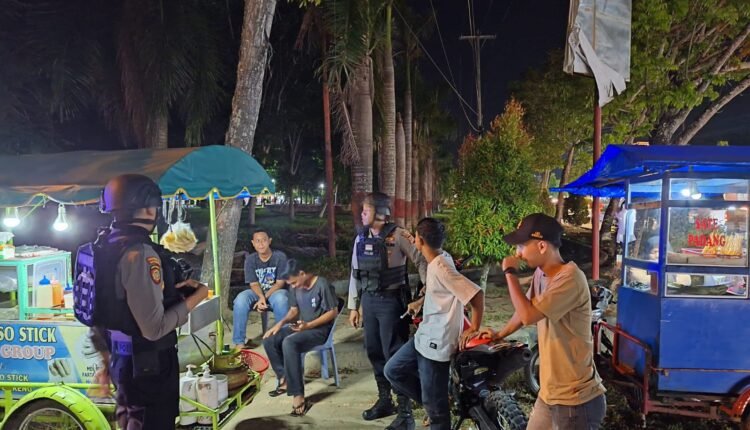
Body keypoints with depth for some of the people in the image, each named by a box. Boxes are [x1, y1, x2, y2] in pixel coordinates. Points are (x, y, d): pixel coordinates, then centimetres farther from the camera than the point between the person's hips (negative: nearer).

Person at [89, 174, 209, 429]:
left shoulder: (104, 246, 5)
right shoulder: (139, 252, -25)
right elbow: (154, 328, -28)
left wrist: (107, 359, 23)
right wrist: (196, 297, -16)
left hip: (122, 358, 9)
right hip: (148, 363, -9)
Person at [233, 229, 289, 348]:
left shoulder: (280, 257, -13)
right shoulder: (250, 259, -6)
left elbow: (280, 282, -13)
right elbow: (254, 284, -7)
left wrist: (265, 297, -25)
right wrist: (261, 297, -29)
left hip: (276, 291, -2)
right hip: (257, 292, 3)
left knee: (281, 300, -39)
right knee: (240, 299, -29)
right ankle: (239, 342, -19)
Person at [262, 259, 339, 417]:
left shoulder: (322, 285, -18)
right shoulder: (296, 287, 4)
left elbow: (333, 312, -16)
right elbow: (294, 310, 14)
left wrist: (309, 325, -23)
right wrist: (281, 322, -6)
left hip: (320, 329, -8)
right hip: (302, 326, 8)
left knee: (289, 343, -33)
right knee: (269, 339, -11)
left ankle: (298, 396, -30)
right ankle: (284, 379, 3)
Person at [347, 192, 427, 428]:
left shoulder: (398, 235, -12)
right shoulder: (361, 238, 8)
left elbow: (422, 261, -12)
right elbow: (355, 274, 13)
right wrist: (353, 306, 14)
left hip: (391, 301, -7)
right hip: (369, 301, 7)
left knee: (395, 354, -3)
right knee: (374, 352, 15)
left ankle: (405, 410, 10)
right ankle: (384, 400, 33)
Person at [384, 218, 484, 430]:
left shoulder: (440, 268, -25)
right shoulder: (439, 259, 3)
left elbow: (476, 294, -29)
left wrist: (473, 328, -19)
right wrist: (420, 302, 31)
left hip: (437, 344, -10)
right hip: (424, 337, 10)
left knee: (434, 404, 4)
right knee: (393, 370, 18)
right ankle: (432, 404, 27)